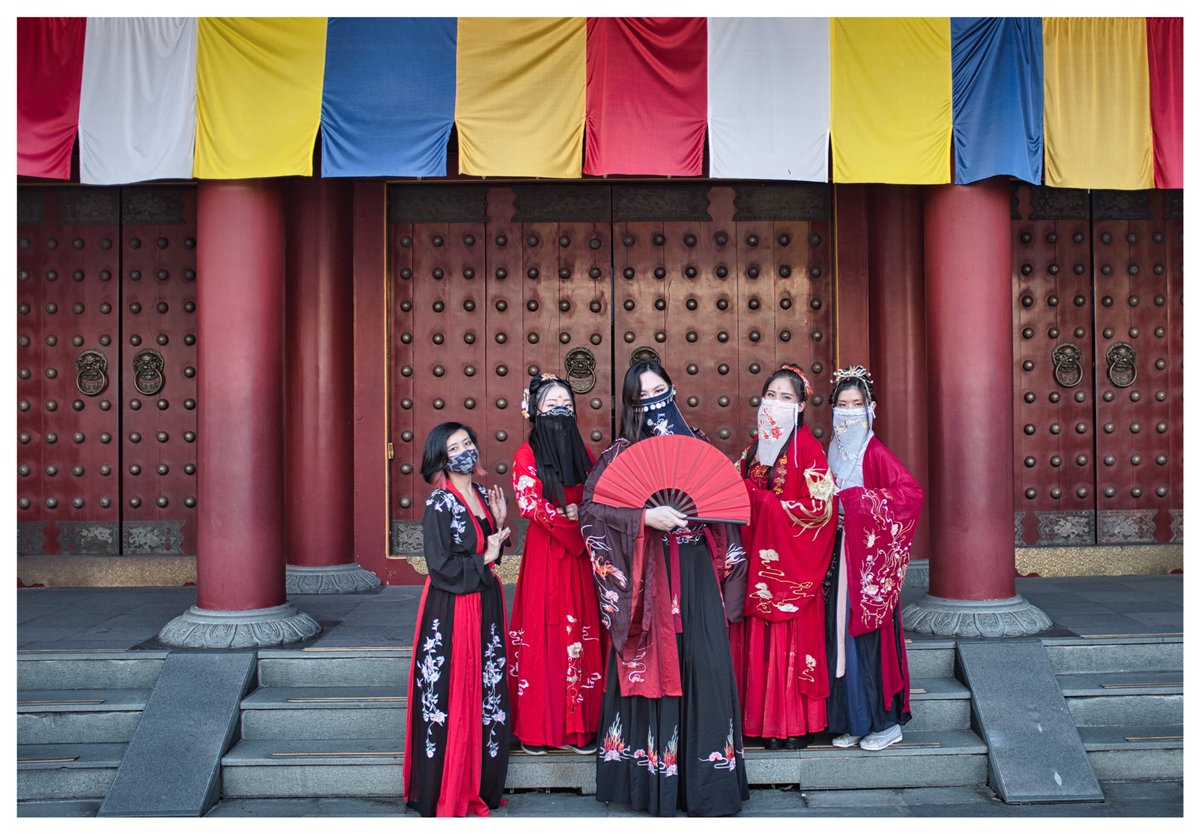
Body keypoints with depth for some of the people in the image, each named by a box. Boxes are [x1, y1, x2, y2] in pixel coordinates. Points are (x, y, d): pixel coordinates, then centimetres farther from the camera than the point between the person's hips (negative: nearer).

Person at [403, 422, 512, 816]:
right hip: (451, 609, -7)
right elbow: (441, 566, -17)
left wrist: (499, 521, 1)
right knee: (450, 695, -2)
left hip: (486, 605, 7)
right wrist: (484, 560, -9)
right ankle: (444, 794, 9)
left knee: (486, 692, 9)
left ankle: (478, 786, 20)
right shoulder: (439, 503, -12)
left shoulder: (483, 495, 9)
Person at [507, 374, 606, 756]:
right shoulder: (527, 455, -1)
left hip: (578, 555, 4)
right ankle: (534, 728, 4)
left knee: (580, 631, 2)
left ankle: (577, 724, 8)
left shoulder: (582, 453, 14)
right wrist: (569, 515, -9)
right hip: (544, 553, -4)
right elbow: (530, 504, -11)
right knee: (542, 628, -3)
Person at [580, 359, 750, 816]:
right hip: (646, 577, -2)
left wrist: (708, 506, 0)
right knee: (652, 668, -3)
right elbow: (589, 506, -9)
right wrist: (644, 516, -17)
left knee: (704, 666, -4)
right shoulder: (622, 452, 2)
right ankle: (656, 783, 7)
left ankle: (706, 783, 5)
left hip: (696, 573, 2)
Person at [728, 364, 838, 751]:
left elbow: (820, 505, -12)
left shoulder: (806, 447, -6)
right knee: (759, 642, 4)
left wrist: (762, 501, -11)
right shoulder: (755, 446, 14)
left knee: (791, 639, -3)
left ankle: (797, 724, 5)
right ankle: (767, 721, 10)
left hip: (792, 558, -6)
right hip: (758, 557, 6)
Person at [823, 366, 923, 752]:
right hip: (839, 556, 6)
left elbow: (913, 492, -19)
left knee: (870, 633, -2)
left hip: (870, 555, -6)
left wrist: (854, 499, -19)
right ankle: (852, 721, 16)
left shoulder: (874, 452, -8)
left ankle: (886, 721, 9)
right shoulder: (834, 452, 10)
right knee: (842, 634, 7)